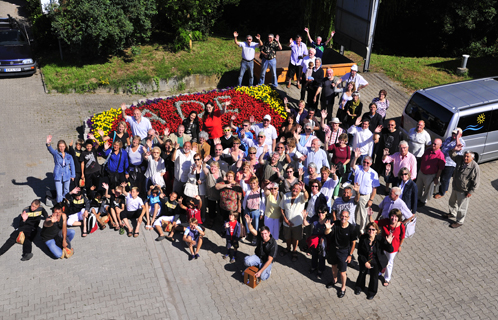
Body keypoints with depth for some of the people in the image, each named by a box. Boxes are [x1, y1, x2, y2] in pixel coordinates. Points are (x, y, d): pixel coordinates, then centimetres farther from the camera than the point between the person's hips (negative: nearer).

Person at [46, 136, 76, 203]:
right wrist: (48, 144, -47)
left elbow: (72, 166, 10)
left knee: (66, 192, 16)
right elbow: (50, 149, -25)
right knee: (59, 194, -5)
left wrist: (73, 175, 9)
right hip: (58, 177, -2)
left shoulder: (69, 156, 2)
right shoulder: (56, 154, -5)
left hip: (67, 176, 2)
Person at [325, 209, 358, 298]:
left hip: (344, 251, -3)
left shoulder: (352, 228, -21)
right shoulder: (335, 224, -18)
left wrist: (350, 255, -8)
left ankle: (343, 288, 27)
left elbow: (353, 243, -11)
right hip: (333, 249, 3)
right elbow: (326, 233, -29)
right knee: (334, 265, 25)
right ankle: (334, 280, 53)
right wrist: (328, 229, -53)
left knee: (342, 271, 2)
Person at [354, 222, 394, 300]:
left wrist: (389, 243, -41)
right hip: (365, 260, 1)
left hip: (376, 262, -1)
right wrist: (365, 262, -14)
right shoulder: (363, 238, -20)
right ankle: (359, 287, 52)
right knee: (362, 273, 20)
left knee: (374, 276, 10)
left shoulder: (380, 239, -23)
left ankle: (372, 292, 41)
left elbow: (390, 250, -21)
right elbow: (360, 252, -9)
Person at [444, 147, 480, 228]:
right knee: (452, 202, 28)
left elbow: (476, 182, -20)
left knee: (462, 207, 9)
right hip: (455, 187, 7)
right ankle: (452, 213, 55)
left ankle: (460, 222, 29)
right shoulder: (460, 159, -12)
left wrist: (471, 192, -17)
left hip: (464, 191, -7)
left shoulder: (475, 167, -26)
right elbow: (452, 155, 1)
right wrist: (454, 150, -21)